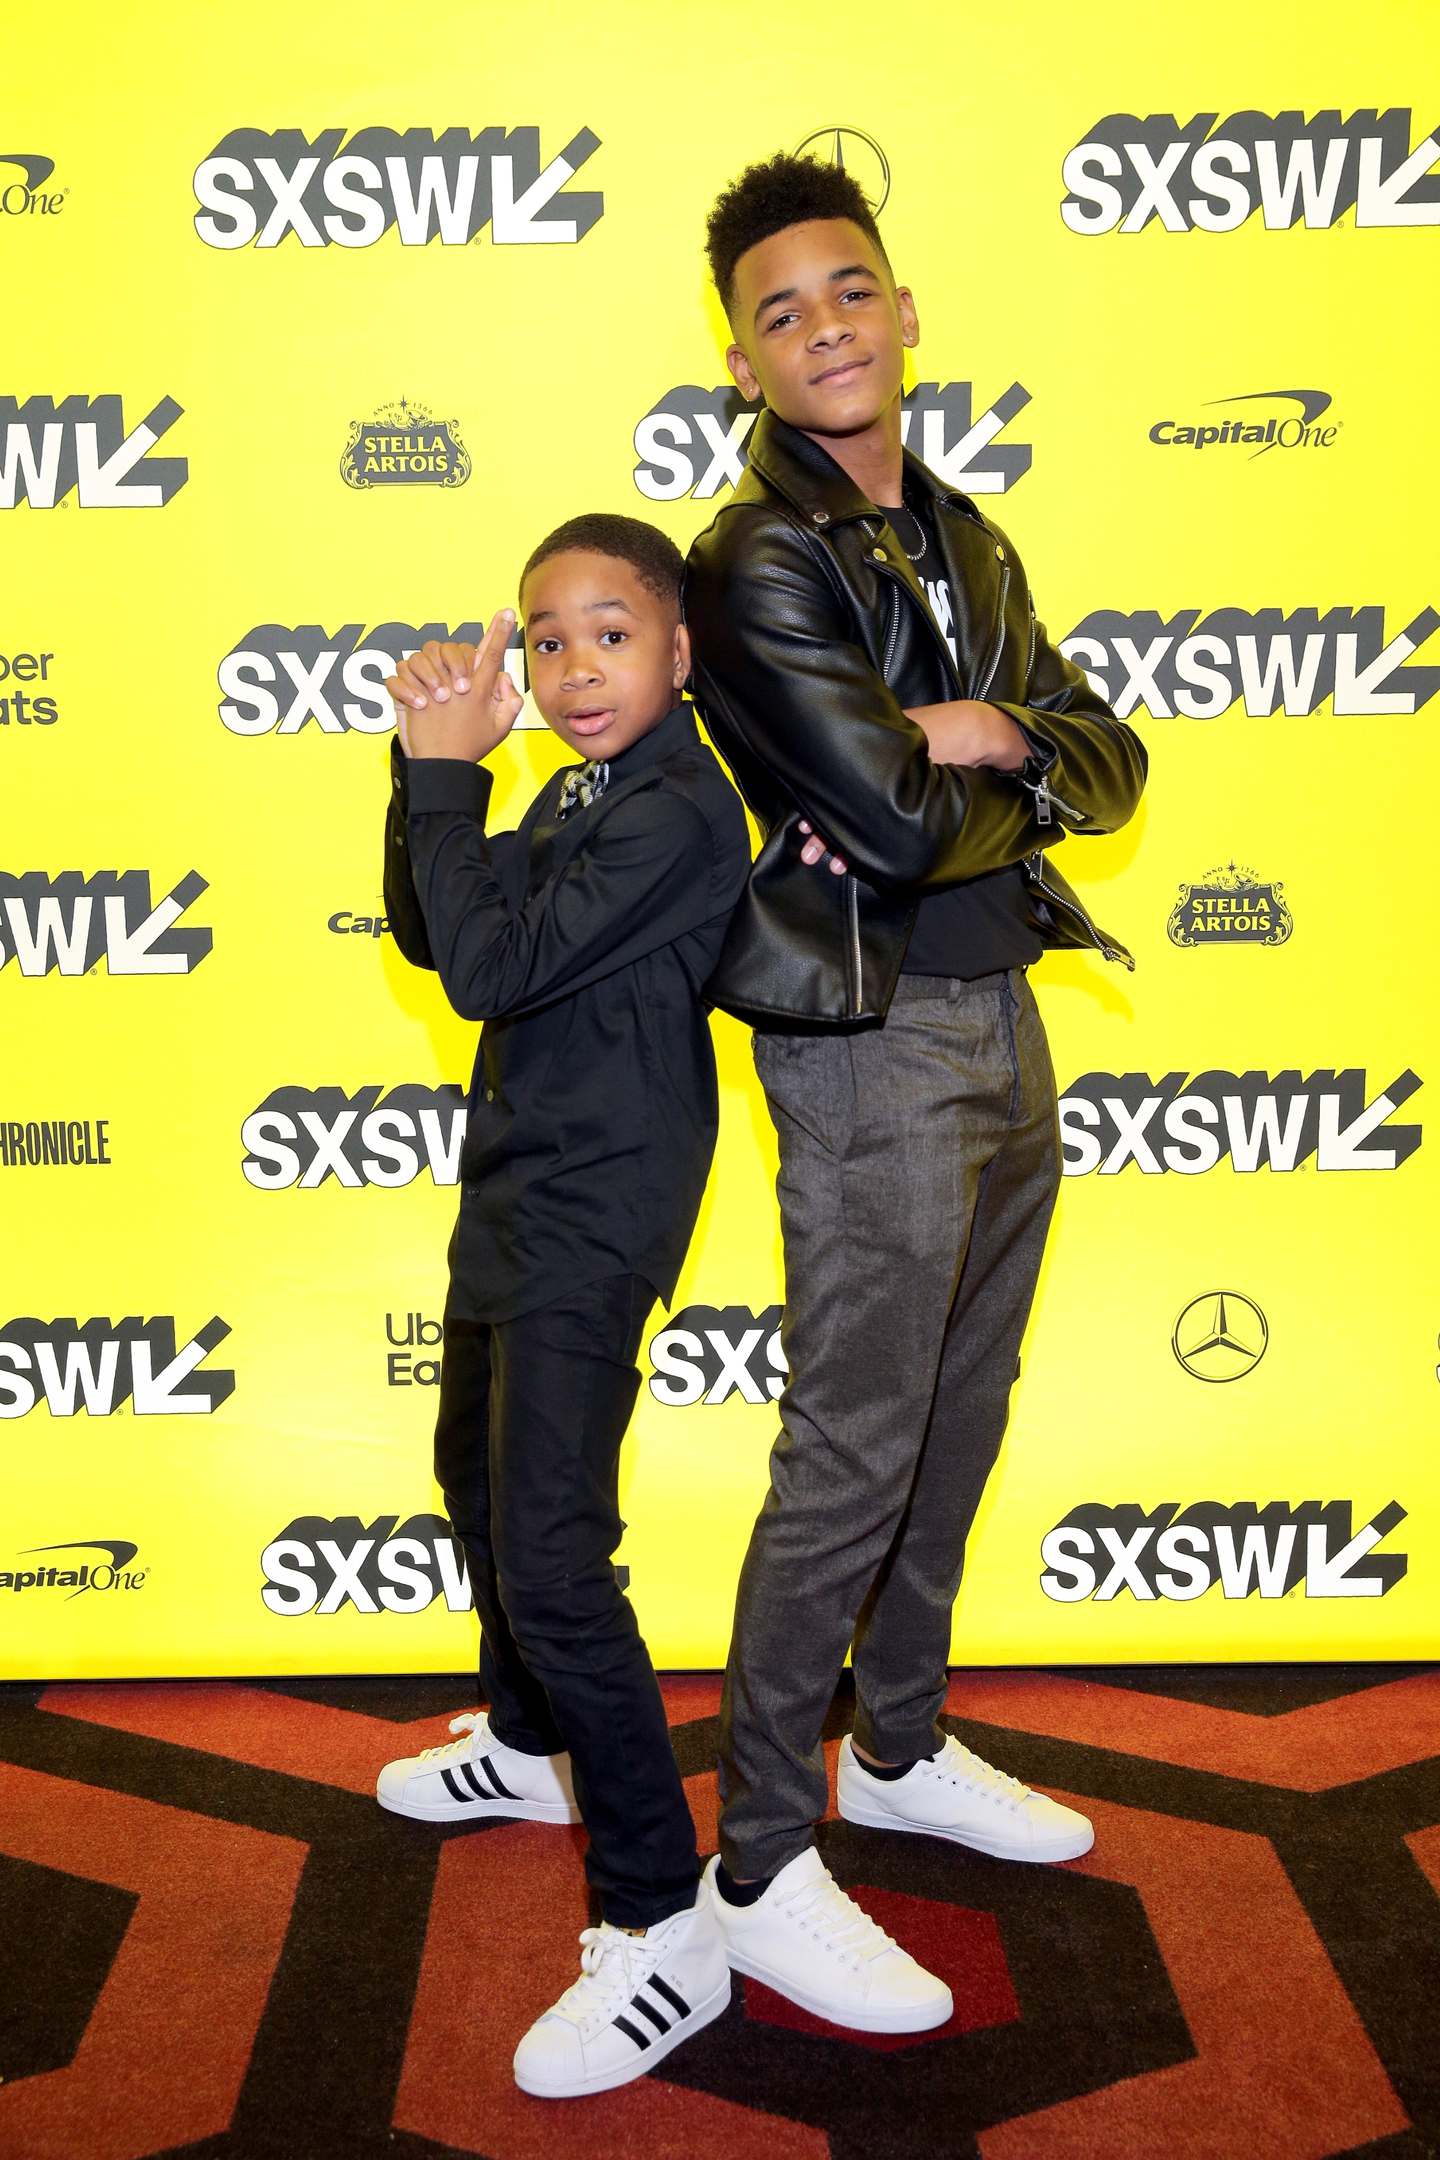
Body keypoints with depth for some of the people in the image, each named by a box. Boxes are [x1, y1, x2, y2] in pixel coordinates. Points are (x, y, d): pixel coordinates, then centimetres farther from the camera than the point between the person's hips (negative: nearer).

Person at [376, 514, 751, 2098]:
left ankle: (664, 1926, -4)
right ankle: (530, 1746, 48)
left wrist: (444, 777, -17)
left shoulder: (676, 810, -19)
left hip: (593, 1214, -10)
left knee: (551, 1555, -13)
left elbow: (493, 968, -24)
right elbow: (426, 935, 10)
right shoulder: (576, 796, 11)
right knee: (479, 1473, 25)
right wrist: (433, 764, -2)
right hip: (518, 1193, 10)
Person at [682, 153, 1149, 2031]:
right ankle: (761, 1866, 11)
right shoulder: (760, 563, -13)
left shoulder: (964, 541, 13)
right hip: (874, 1045, -8)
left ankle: (902, 1748, 35)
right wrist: (1008, 777, -3)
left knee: (960, 1422, 17)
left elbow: (1107, 764, 7)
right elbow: (897, 829, -22)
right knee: (853, 1458, -3)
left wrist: (975, 737, -12)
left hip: (1005, 1022, 8)